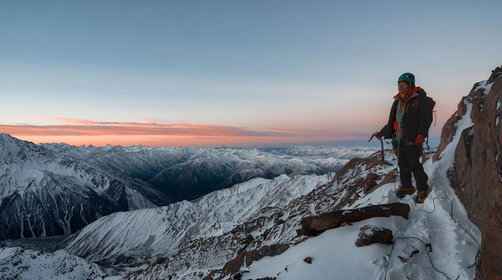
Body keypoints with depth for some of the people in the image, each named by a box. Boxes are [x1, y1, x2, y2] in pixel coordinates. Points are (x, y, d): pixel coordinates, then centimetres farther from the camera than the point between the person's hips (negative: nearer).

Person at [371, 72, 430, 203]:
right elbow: (392, 121, 20)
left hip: (413, 139, -6)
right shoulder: (397, 101, 15)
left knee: (414, 164, -2)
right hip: (399, 138, 7)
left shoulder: (419, 99, -6)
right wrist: (382, 133, 17)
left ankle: (422, 189, 13)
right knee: (402, 164, 12)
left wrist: (421, 134, -24)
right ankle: (406, 186, 27)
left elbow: (425, 119, -12)